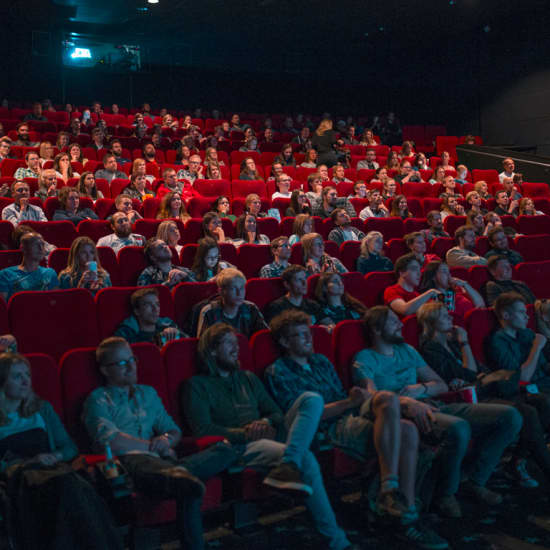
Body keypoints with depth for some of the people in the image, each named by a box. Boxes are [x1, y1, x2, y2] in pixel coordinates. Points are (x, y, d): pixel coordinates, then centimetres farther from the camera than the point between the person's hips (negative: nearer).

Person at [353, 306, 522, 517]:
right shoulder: (365, 358, 5)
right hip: (404, 413, -7)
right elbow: (372, 395, -14)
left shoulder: (407, 350, 26)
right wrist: (407, 402, -31)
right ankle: (445, 494, -14)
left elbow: (441, 385, 24)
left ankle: (475, 481, 3)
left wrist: (422, 388, 0)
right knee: (458, 427, -39)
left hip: (433, 406, 7)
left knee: (510, 416, -8)